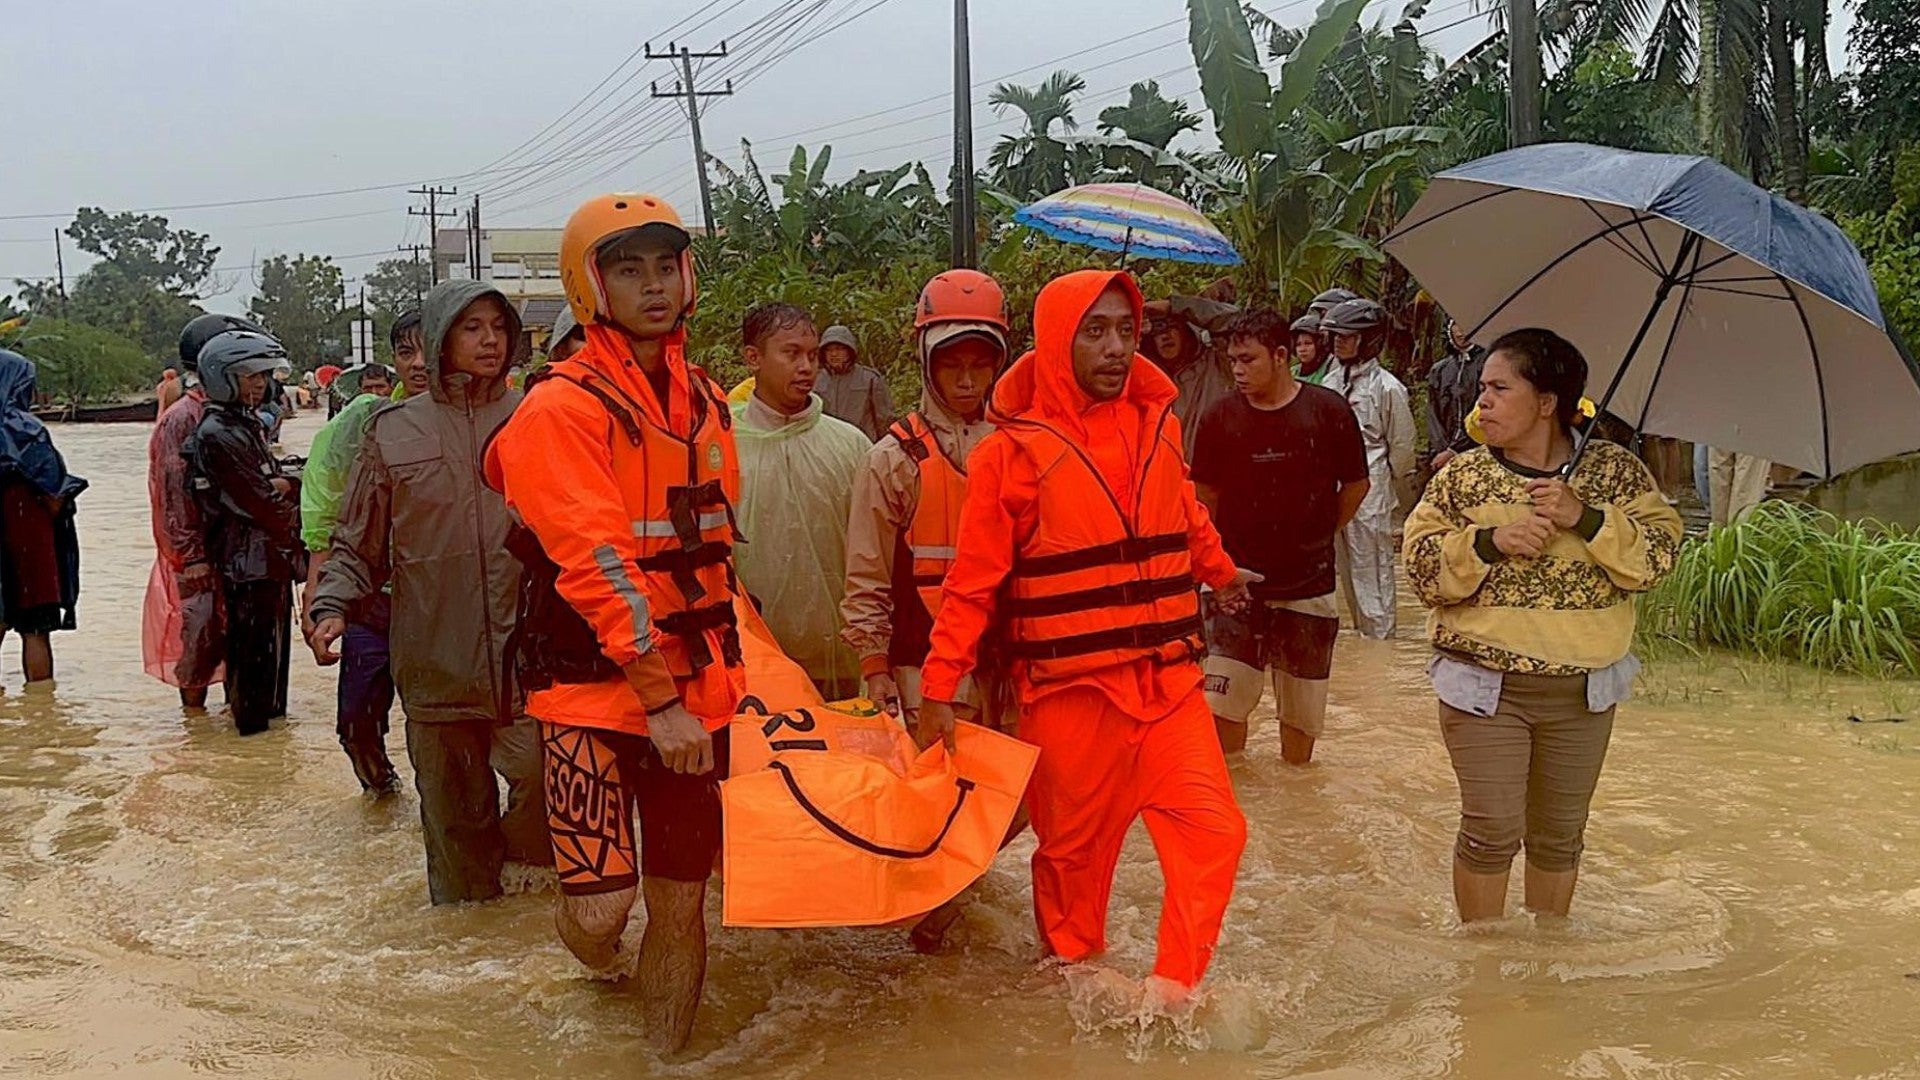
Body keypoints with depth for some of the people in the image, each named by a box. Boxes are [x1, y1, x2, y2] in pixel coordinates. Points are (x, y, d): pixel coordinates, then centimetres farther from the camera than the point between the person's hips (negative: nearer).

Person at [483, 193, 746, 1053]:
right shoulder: (562, 409, -10)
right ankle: (588, 939, 29)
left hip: (696, 691, 6)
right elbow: (596, 564, -17)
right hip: (596, 688, -5)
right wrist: (657, 699, -20)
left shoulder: (704, 400, 11)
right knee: (605, 903, -8)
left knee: (682, 898, 9)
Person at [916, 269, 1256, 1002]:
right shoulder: (1013, 450, -8)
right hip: (1070, 690, -4)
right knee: (1075, 851, 9)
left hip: (1167, 676, 4)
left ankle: (1175, 993, 13)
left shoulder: (1156, 422, 6)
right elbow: (974, 582, -5)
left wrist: (1220, 573, 42)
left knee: (1213, 831, -3)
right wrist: (940, 687, -8)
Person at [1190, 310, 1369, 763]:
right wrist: (1220, 558, 6)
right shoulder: (1222, 417, -4)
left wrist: (1317, 537, 9)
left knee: (1301, 708, 12)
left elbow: (1356, 485, 6)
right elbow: (1206, 496, 8)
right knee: (1222, 701, -6)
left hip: (1308, 587, 0)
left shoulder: (1329, 411, -7)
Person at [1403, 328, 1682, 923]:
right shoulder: (1463, 476, -1)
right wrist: (1490, 542, -20)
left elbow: (1657, 557, -6)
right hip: (1486, 685, -1)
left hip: (1582, 689, 2)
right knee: (1492, 830, -3)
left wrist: (1585, 518, -19)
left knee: (1560, 834, 13)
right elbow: (1422, 567, -5)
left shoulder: (1615, 470, 0)